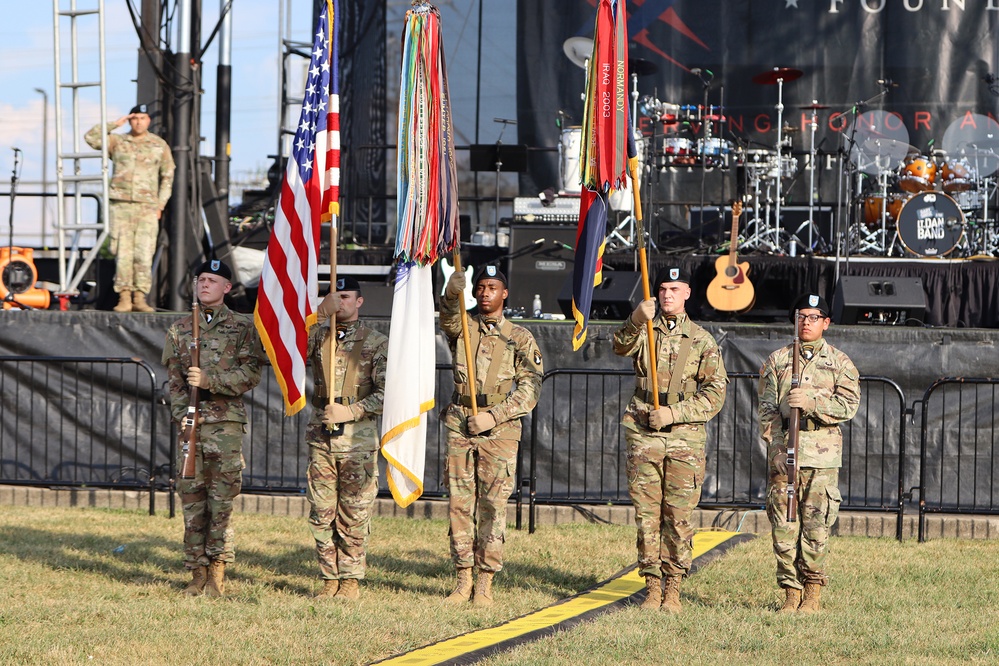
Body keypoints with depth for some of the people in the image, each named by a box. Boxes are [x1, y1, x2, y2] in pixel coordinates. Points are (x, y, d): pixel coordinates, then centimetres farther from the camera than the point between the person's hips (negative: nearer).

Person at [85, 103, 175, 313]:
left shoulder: (159, 145, 11)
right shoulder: (117, 142, 10)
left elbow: (167, 176, 14)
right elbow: (91, 138, 1)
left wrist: (160, 205, 6)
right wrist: (115, 124, 0)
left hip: (147, 207, 0)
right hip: (121, 205, 0)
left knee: (144, 254, -7)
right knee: (123, 253, -4)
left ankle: (140, 298, -3)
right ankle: (124, 298, -2)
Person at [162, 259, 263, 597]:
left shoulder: (243, 327, 5)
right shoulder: (180, 329, 13)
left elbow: (251, 373, -5)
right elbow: (173, 379, 10)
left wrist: (210, 380, -16)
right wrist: (182, 414, -5)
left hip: (227, 421, -3)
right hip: (191, 421, 3)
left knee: (222, 499, -6)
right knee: (192, 497, 2)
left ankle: (217, 572, -1)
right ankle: (197, 573, 6)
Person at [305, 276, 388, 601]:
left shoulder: (376, 343, 2)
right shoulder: (319, 335, 10)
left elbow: (387, 393, -5)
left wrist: (351, 411, -14)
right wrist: (321, 313, -19)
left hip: (358, 440, -3)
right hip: (321, 437, 3)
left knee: (354, 514, 0)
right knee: (322, 513, 3)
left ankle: (351, 580, 7)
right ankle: (330, 578, 11)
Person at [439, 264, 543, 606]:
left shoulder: (520, 338, 4)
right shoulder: (462, 328, 10)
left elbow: (530, 389, -2)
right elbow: (448, 318, -15)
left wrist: (493, 416, -12)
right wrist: (452, 294, -38)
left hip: (500, 428, -2)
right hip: (460, 425, 2)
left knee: (493, 505, -3)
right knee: (459, 504, 2)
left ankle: (485, 584, 1)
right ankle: (463, 580, 8)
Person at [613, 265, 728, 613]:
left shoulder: (702, 341, 7)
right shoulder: (644, 331, 8)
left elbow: (715, 393, 2)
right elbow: (621, 347, -14)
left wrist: (674, 413, -10)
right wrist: (636, 322, -34)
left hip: (685, 436, -1)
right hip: (643, 434, 1)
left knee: (679, 515, -2)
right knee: (647, 513, 0)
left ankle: (673, 589, 4)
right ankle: (652, 586, 5)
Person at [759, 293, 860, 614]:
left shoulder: (840, 362, 9)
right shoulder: (777, 360, 13)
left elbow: (849, 405, -2)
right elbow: (766, 408, 8)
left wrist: (811, 403, -15)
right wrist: (774, 446, -4)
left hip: (822, 454, -1)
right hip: (783, 453, 2)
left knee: (816, 527, -4)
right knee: (784, 526, -2)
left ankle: (813, 593, 4)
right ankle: (791, 592, 4)